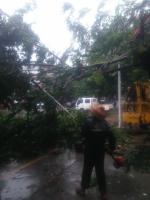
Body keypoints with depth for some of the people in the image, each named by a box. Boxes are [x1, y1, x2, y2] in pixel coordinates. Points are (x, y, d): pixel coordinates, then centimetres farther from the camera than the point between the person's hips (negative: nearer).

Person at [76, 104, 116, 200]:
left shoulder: (89, 122, -21)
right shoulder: (105, 123, -7)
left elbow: (83, 135, -12)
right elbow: (112, 137, -5)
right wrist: (112, 147, 9)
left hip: (90, 151, -4)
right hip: (101, 151, 4)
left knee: (87, 170, 13)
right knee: (100, 170, 16)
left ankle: (83, 189, 31)